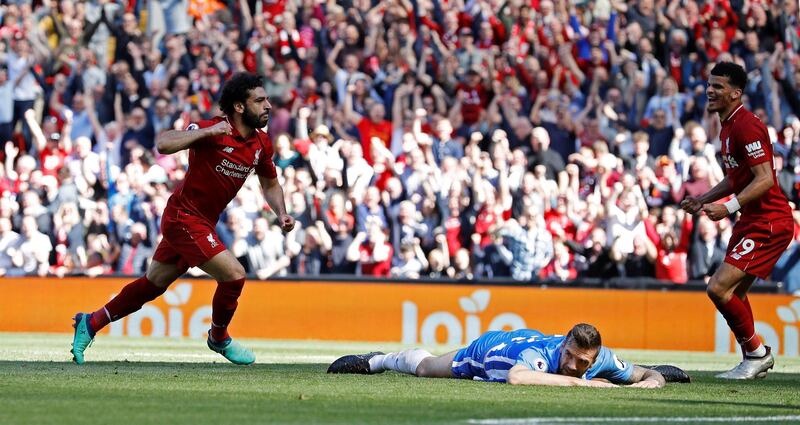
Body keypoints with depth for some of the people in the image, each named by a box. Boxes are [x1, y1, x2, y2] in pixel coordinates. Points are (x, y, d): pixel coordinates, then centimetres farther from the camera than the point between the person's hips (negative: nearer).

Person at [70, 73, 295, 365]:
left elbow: (270, 183, 19)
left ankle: (91, 324, 29)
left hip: (203, 224, 8)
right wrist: (207, 132, -36)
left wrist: (281, 213, 1)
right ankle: (219, 338, 12)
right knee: (234, 274, -14)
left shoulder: (261, 143, 3)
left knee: (154, 284, 16)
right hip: (184, 218, -8)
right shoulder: (213, 130, -21)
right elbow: (163, 144, -31)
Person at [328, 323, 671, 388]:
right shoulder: (544, 355, -51)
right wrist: (580, 382, -68)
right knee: (424, 367, 25)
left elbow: (651, 375, -25)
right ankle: (377, 360, 55)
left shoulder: (602, 360, -37)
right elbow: (516, 377, -73)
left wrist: (650, 382, -50)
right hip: (491, 346, -4)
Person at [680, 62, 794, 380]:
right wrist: (703, 200, 19)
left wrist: (729, 207, -30)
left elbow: (764, 179, -23)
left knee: (719, 288, -16)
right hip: (751, 221, 11)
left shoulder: (746, 126, -17)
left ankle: (756, 352, -2)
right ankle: (754, 360, 29)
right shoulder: (728, 127, 15)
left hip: (768, 223, -11)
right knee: (734, 294, 17)